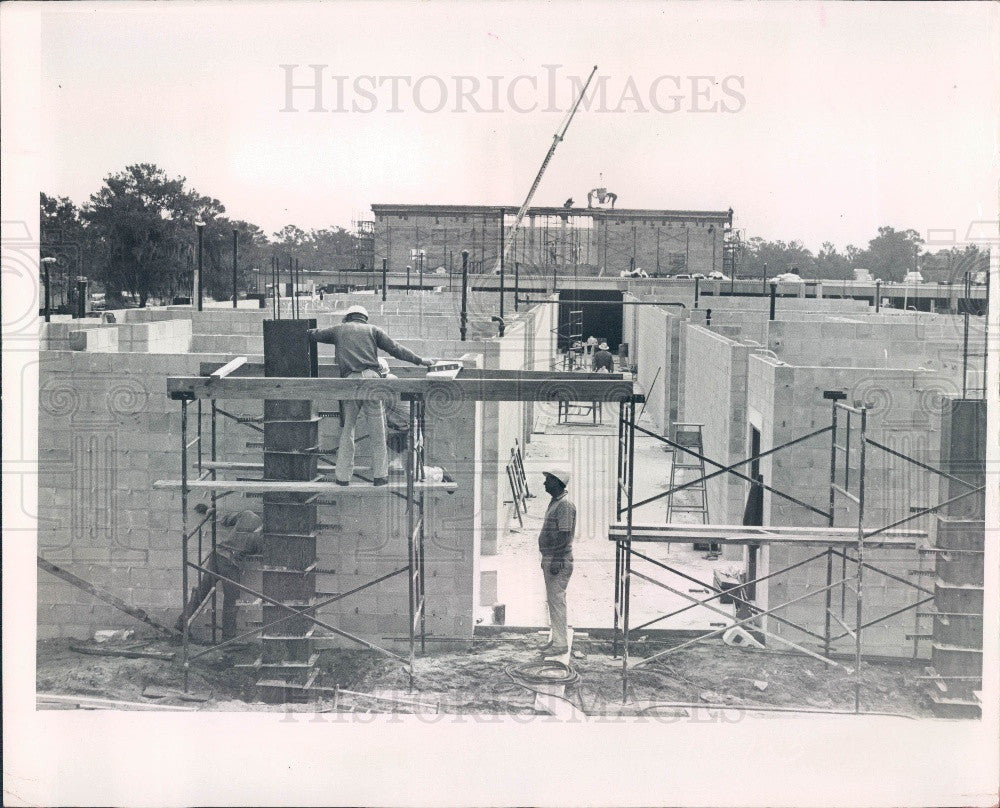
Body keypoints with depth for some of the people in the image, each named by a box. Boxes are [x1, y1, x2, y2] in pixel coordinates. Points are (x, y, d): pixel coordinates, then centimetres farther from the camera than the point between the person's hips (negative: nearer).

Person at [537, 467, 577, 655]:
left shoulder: (565, 505, -16)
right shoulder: (554, 502, 15)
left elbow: (564, 535, -20)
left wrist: (556, 561, -22)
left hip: (559, 561, -10)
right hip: (550, 558, 10)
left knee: (557, 599, -7)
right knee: (552, 600, 14)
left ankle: (560, 643, -4)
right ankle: (555, 638, 21)